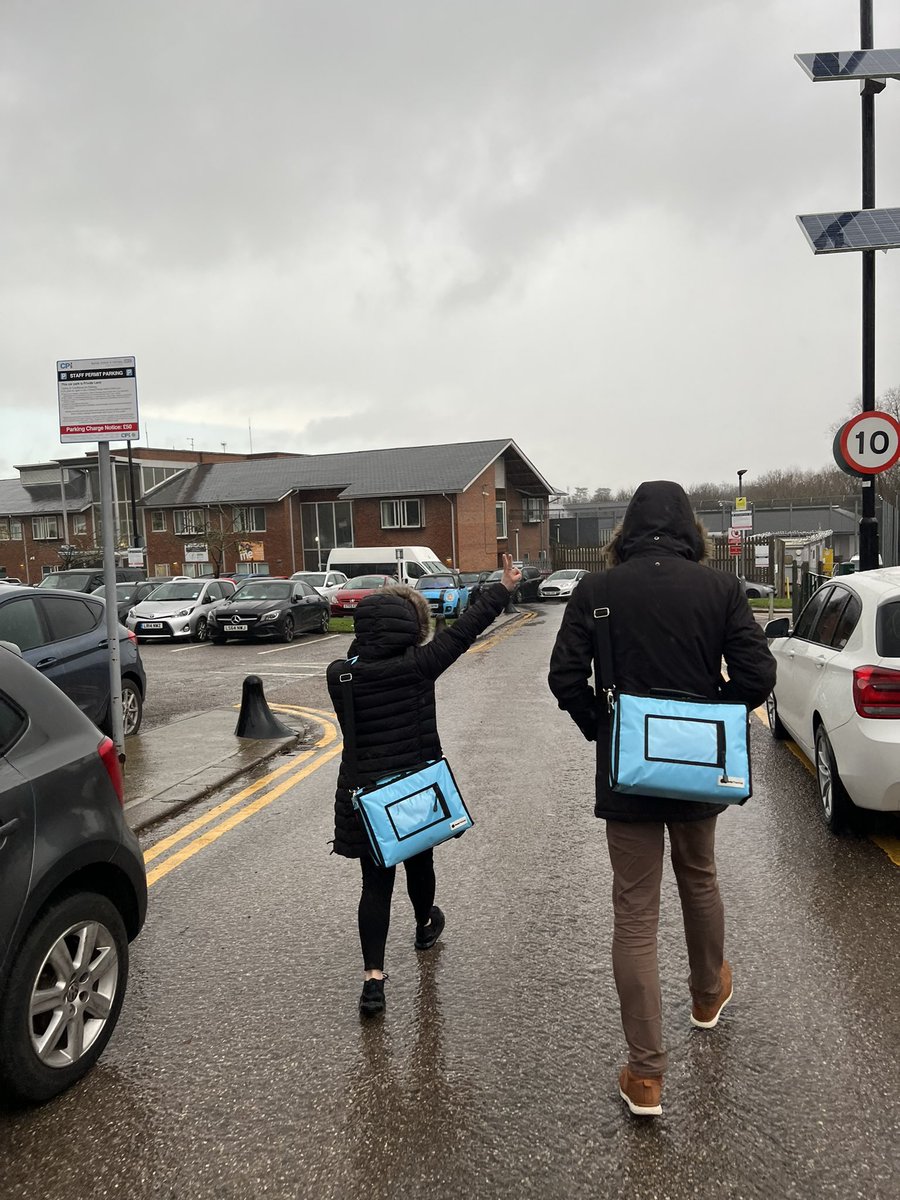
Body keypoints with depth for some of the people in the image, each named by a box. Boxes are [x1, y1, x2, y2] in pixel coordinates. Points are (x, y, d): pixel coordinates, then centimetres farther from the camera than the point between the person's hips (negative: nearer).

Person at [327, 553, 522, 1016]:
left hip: (362, 795, 1)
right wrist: (502, 589, -2)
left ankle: (373, 976, -1)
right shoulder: (415, 665, -18)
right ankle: (425, 925, 50)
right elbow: (462, 632, -11)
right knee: (418, 862, 24)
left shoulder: (338, 674, -8)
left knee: (375, 881, 7)